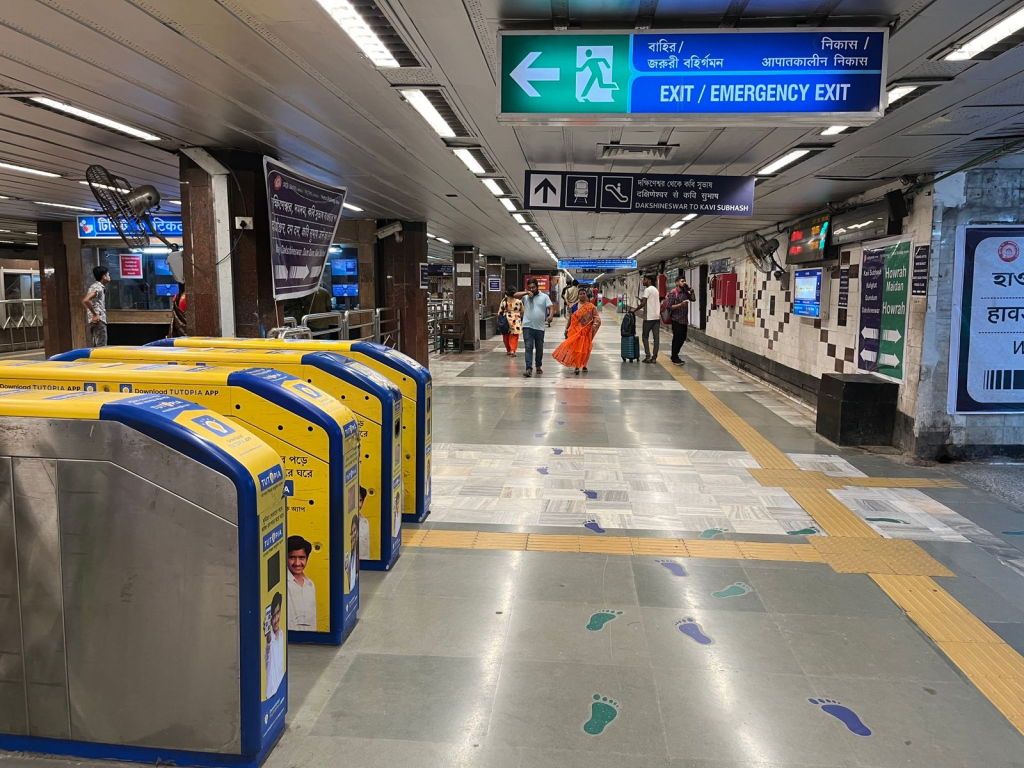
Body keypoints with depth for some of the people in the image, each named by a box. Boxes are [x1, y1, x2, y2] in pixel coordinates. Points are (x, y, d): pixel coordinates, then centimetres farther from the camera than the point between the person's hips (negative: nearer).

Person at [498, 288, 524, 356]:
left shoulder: (504, 301, -3)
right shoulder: (519, 302, -4)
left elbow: (500, 312, 1)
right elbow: (522, 312, 5)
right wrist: (521, 321, 19)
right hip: (516, 322, -1)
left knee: (506, 336, 14)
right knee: (514, 337, 2)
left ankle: (508, 350, 23)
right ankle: (512, 350, -10)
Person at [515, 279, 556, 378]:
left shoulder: (544, 296, 5)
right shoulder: (525, 296, 7)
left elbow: (551, 307, -4)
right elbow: (515, 295, -6)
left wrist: (550, 316, -24)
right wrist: (526, 292, -18)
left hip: (540, 327, 1)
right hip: (528, 327, -1)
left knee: (539, 349, 13)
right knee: (528, 348, -9)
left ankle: (538, 366, 31)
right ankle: (529, 369, -14)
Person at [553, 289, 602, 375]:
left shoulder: (591, 307, 2)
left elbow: (596, 317, -3)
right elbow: (570, 318, 13)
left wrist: (595, 324, -22)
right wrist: (567, 329, 13)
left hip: (586, 331, -1)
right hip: (575, 330, 1)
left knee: (585, 349, 6)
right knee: (575, 348, -7)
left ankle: (584, 365, 23)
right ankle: (576, 366, -5)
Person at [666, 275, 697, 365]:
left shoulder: (685, 292, 11)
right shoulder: (673, 293, -11)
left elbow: (693, 299, 18)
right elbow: (669, 306, -15)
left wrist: (691, 291, 2)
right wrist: (681, 304, -23)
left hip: (684, 320, 8)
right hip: (677, 321, -8)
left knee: (682, 339, 13)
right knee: (677, 339, -1)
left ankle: (674, 356, 26)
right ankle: (674, 358, 10)